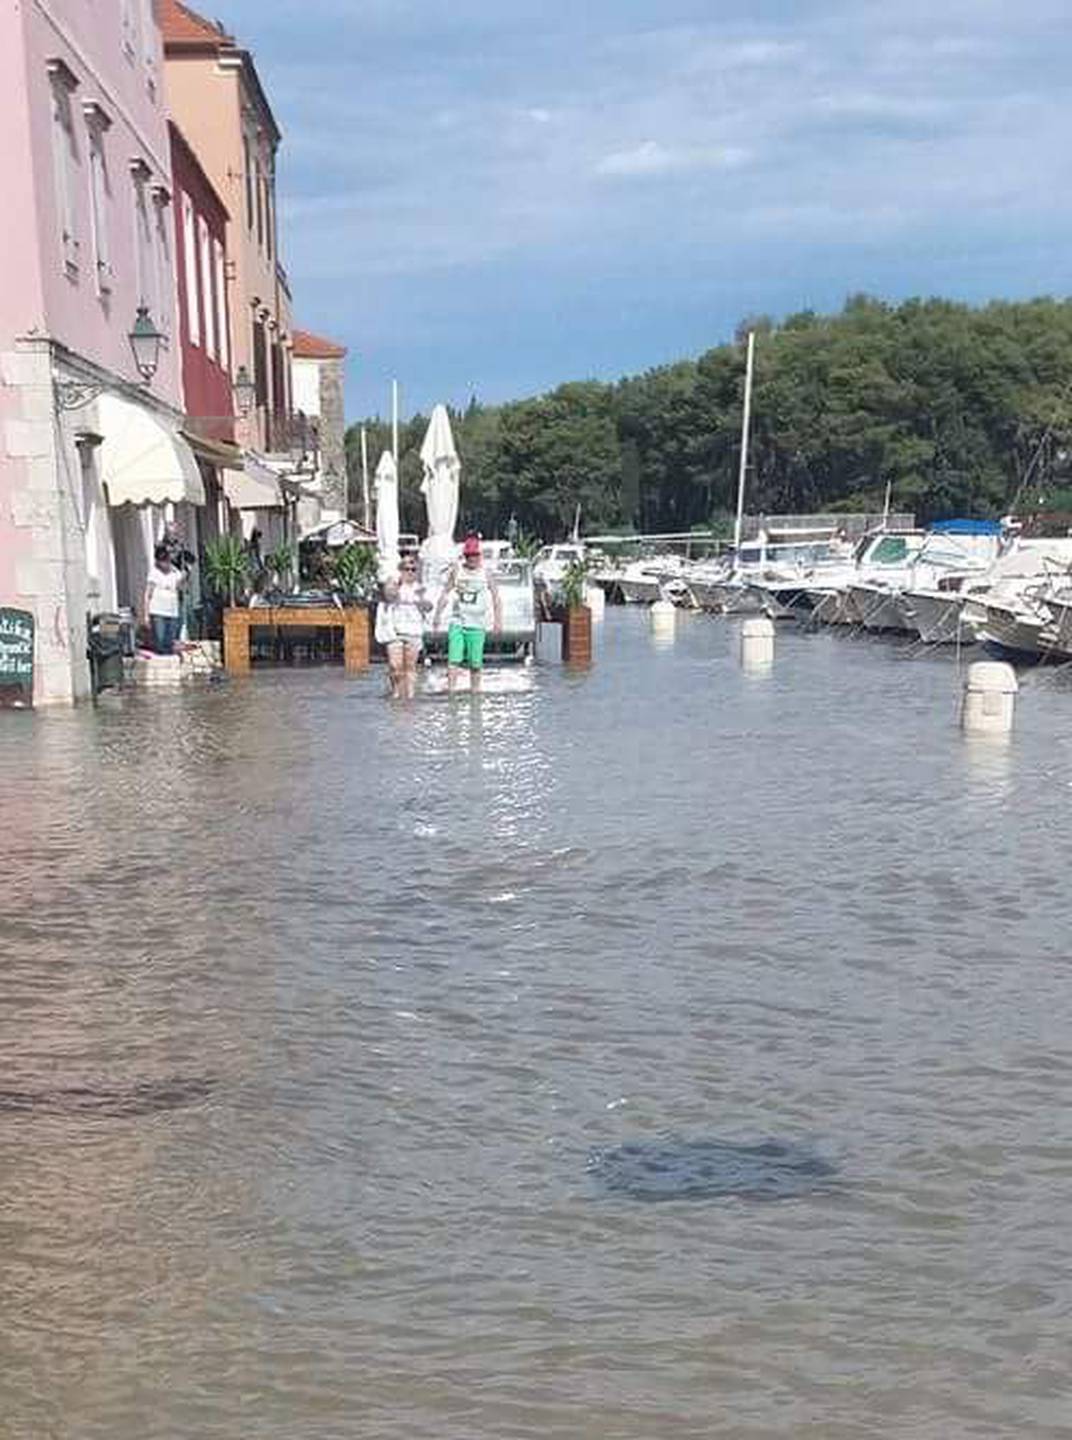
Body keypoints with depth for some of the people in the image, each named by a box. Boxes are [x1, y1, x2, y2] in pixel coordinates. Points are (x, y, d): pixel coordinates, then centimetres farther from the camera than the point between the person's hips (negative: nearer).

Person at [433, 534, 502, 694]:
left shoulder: (485, 574, 2)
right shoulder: (457, 571, 3)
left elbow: (496, 597, 6)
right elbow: (445, 593, 10)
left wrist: (497, 620, 0)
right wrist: (437, 615, 6)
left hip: (477, 624, 0)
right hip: (457, 622, 0)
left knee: (476, 662, 2)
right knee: (454, 658, -11)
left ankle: (475, 690, 14)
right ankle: (451, 689, -11)